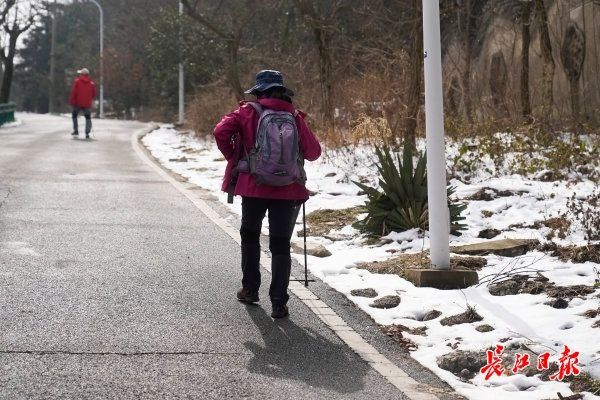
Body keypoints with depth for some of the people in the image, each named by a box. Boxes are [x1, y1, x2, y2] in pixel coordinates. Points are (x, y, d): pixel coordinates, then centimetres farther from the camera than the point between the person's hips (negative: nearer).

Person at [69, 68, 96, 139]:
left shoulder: (77, 81, -4)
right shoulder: (91, 83, 4)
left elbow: (73, 92, -9)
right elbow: (94, 95, 7)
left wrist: (71, 101, -3)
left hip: (77, 103, -1)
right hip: (87, 104, 1)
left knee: (74, 116, 18)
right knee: (88, 118, 7)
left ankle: (76, 131, 13)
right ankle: (87, 133, -6)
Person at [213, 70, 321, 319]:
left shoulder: (248, 112, 0)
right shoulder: (295, 117, 2)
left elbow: (221, 132, -12)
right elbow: (313, 152, 3)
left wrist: (233, 157, 4)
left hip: (253, 186, 0)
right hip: (287, 191, 0)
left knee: (250, 236, 22)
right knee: (281, 246, 5)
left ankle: (250, 289, 28)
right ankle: (279, 303, 0)